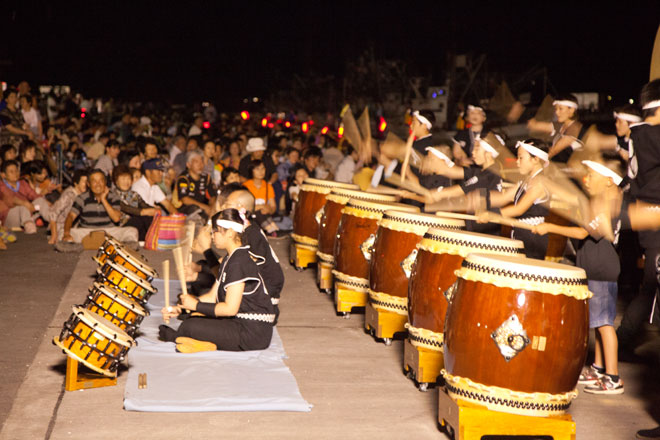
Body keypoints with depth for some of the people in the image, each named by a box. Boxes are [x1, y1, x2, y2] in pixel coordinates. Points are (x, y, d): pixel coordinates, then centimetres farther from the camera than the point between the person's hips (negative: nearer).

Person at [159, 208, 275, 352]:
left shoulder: (239, 261, -18)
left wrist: (196, 305, -12)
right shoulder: (230, 259, 14)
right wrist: (180, 308, 4)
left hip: (253, 334, -10)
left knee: (189, 327, -8)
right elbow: (212, 296, 15)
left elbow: (230, 308, -22)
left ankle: (174, 336, 19)